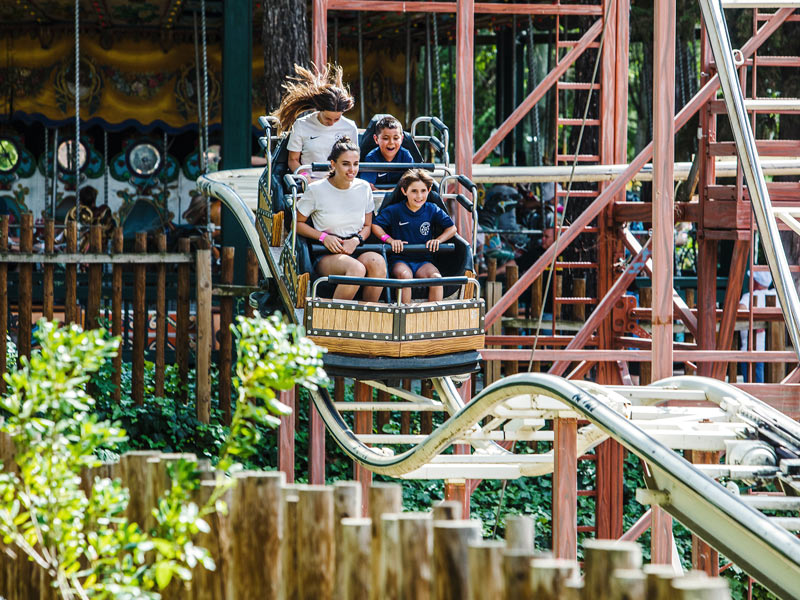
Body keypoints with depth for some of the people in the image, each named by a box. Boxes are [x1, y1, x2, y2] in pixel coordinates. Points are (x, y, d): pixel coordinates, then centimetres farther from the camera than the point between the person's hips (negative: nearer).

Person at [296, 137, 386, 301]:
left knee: (377, 261, -32)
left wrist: (356, 240, -6)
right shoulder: (316, 190, -2)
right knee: (356, 269, -36)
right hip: (325, 255, -4)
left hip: (356, 250, 4)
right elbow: (298, 223, 5)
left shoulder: (363, 188, 8)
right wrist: (323, 237, -11)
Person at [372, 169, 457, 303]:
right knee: (405, 274, -36)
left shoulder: (432, 210, 6)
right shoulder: (395, 210, 1)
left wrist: (438, 240, -5)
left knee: (436, 277, -30)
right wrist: (390, 240, -11)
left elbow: (451, 228, 13)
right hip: (399, 260, -2)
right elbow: (375, 225, 4)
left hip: (423, 261, 2)